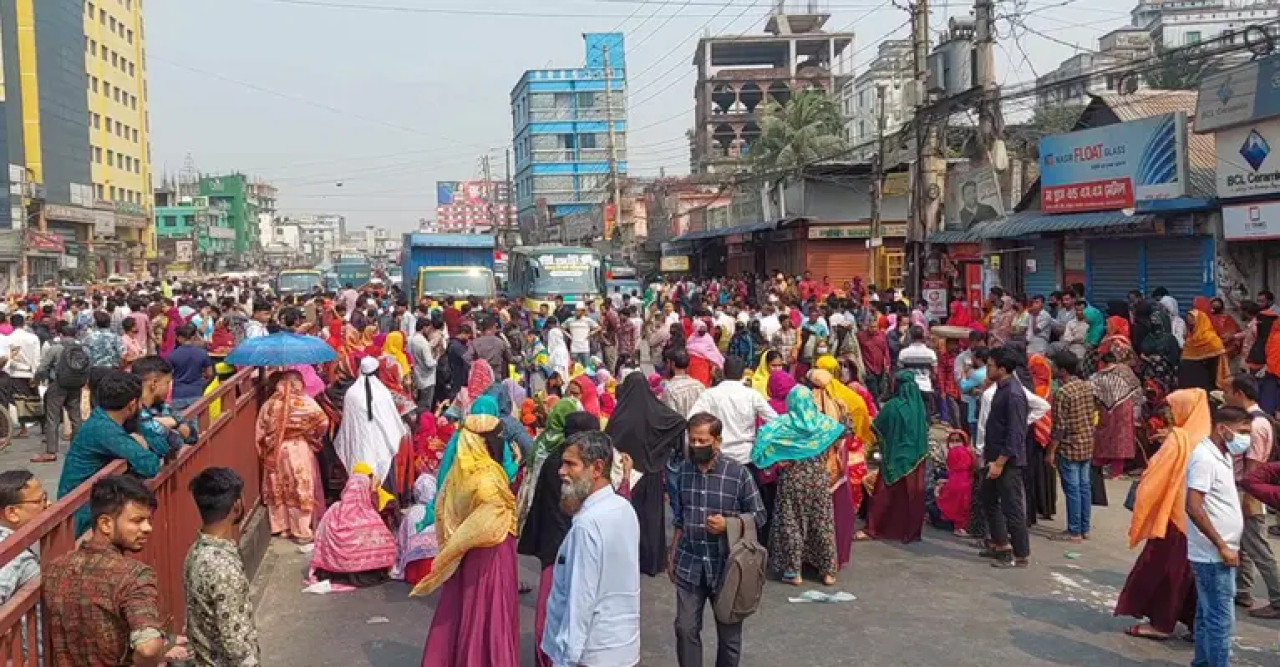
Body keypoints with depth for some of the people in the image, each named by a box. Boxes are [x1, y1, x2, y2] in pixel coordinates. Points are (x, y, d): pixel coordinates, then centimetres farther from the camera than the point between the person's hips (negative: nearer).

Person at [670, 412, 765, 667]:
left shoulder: (738, 473, -12)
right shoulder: (683, 470, 1)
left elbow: (759, 515, -4)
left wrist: (727, 524, -20)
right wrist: (672, 554, 13)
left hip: (725, 564, -3)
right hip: (689, 563, 3)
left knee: (729, 632, 11)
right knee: (685, 629, 5)